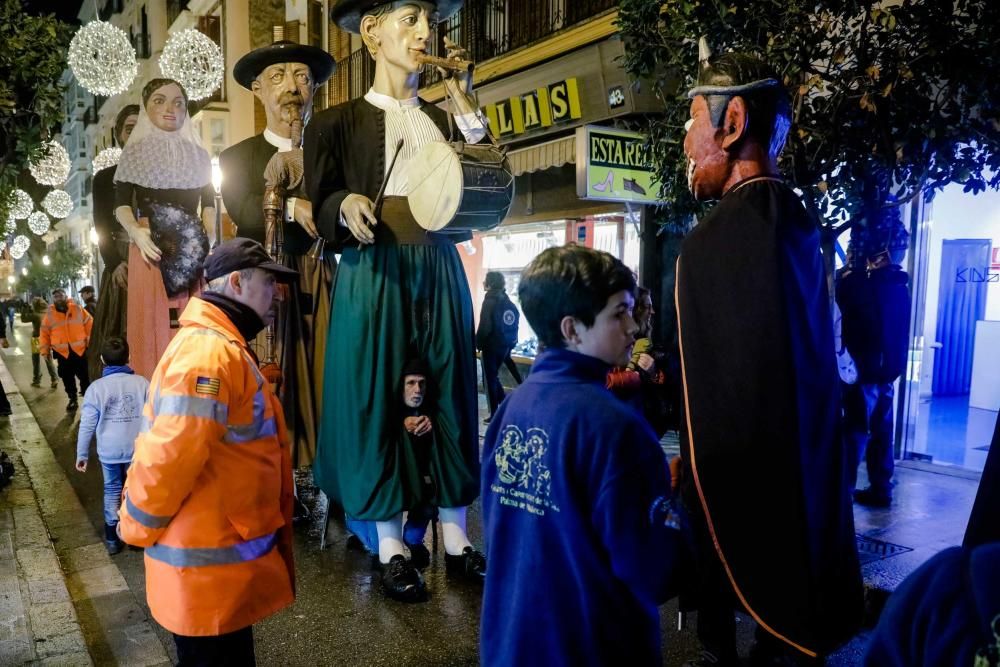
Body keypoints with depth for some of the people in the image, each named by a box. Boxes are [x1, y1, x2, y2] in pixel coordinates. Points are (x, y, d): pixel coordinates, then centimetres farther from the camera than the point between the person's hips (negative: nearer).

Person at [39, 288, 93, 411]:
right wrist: (45, 349, 1)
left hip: (80, 349, -1)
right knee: (67, 378, 8)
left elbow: (89, 324, 3)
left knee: (84, 376, 4)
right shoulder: (50, 314, 1)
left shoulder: (77, 309, -1)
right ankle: (73, 399, 21)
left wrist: (90, 341, 0)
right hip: (62, 352, 1)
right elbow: (44, 333, 6)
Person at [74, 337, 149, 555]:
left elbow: (87, 425, -6)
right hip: (138, 449, 0)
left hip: (109, 451, 0)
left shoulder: (96, 387, -11)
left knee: (112, 491, 16)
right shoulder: (142, 383, -9)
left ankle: (112, 538, 22)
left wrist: (82, 454, 5)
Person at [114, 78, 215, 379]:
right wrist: (135, 231, -16)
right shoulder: (135, 151, 8)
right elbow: (121, 204, 4)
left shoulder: (198, 154, 15)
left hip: (193, 250, 2)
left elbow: (209, 205, 13)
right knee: (153, 322, -4)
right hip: (150, 249, -2)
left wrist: (210, 242, -4)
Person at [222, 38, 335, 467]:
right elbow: (242, 211, -7)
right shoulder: (238, 156, 13)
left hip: (318, 284, 1)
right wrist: (292, 206, -21)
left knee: (321, 382, -3)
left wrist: (308, 162, -7)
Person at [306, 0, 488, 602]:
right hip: (375, 276, -3)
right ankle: (391, 546, 14)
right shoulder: (339, 122, 5)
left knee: (451, 397, 5)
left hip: (441, 273, 4)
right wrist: (347, 207, -23)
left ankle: (456, 537, 18)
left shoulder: (443, 118, 17)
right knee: (376, 401, 0)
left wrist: (464, 100, 2)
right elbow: (320, 209, -1)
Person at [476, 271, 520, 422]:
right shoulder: (509, 302, 8)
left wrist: (478, 342, -6)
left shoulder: (490, 301, -14)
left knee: (489, 379, 4)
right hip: (505, 345, 7)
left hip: (491, 346, -7)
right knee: (494, 376, 22)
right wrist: (510, 343, 16)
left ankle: (495, 414, 7)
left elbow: (485, 326, -19)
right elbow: (514, 325, 10)